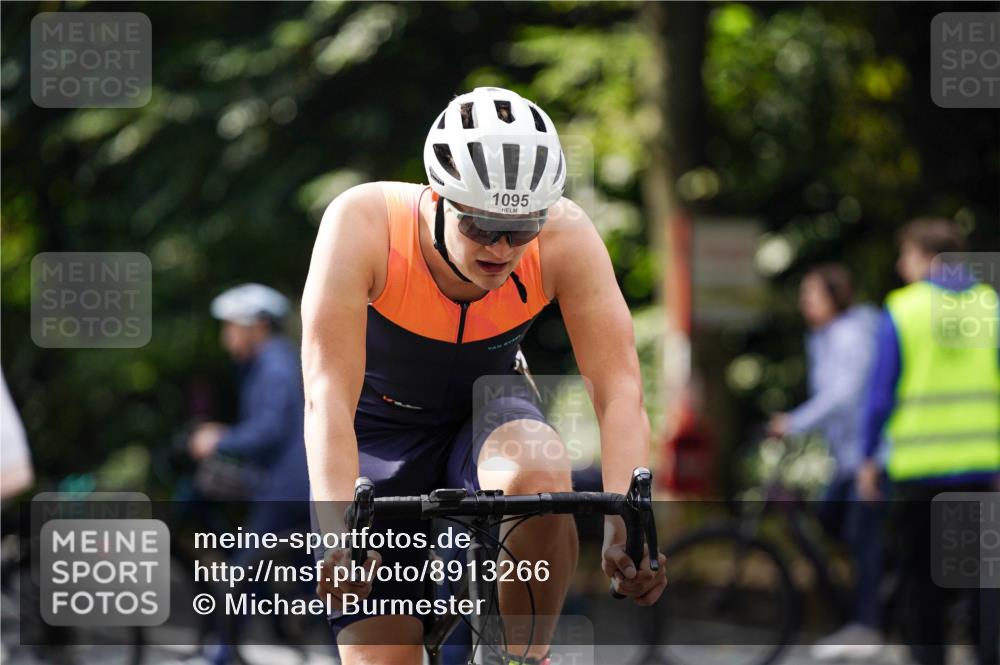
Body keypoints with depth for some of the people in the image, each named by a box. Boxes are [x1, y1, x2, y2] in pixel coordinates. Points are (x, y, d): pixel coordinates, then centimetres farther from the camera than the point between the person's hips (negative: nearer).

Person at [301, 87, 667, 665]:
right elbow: (328, 393, -38)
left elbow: (620, 387, -30)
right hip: (380, 431, -1)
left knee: (539, 472, -36)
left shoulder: (566, 237, -26)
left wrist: (625, 519, -46)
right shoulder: (363, 222, -32)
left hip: (484, 416, 1)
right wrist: (340, 531, -52)